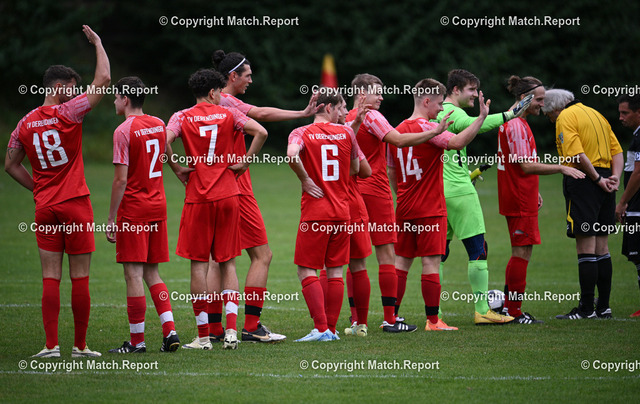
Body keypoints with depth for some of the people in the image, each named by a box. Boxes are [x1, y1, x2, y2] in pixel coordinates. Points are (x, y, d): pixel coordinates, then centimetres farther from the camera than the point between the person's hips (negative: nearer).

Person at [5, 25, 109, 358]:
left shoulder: (26, 123, 6)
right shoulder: (67, 113, -10)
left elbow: (11, 165, 12)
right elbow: (103, 79, -10)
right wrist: (97, 43, 1)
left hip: (45, 207, 5)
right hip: (75, 206, -4)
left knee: (50, 277, 4)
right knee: (80, 278, 1)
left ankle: (51, 345, -1)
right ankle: (80, 345, 4)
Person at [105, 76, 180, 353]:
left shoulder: (124, 131, -12)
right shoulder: (159, 125, 9)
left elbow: (121, 179, -15)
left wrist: (111, 219, -11)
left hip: (133, 209, -7)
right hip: (158, 206, 7)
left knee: (133, 274, -3)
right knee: (151, 273, 13)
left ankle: (137, 341, -2)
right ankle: (170, 331, 2)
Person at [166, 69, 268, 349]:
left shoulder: (182, 117, 1)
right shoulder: (228, 114, 4)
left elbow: (163, 141, -17)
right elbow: (260, 132, -7)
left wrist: (176, 168, -3)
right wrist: (245, 162, 1)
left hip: (198, 199, -1)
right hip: (228, 195, 1)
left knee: (199, 263, 2)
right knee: (228, 263, 8)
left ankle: (203, 336, 0)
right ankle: (231, 330, -3)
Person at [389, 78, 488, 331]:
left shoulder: (398, 131, 10)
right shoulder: (427, 129, -13)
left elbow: (391, 173, 17)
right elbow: (458, 142, -30)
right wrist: (481, 118, -29)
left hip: (405, 210, 7)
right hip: (430, 210, -7)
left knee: (401, 262, 11)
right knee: (431, 263, -4)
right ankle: (433, 321, -4)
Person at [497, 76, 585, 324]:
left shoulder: (513, 122, 17)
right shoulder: (516, 126, -16)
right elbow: (527, 166, -21)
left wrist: (533, 192, 23)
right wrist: (561, 168, -18)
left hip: (521, 198, 11)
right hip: (520, 201, -11)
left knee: (522, 252, 14)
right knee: (522, 252, -6)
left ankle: (509, 307, 17)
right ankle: (514, 312, -3)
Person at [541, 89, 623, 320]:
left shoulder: (566, 117, -6)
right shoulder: (596, 114, 20)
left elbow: (577, 155, -19)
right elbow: (617, 151, 14)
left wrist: (597, 179, -13)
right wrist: (614, 177, 2)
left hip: (582, 180, -8)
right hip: (603, 185, 8)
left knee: (585, 247, -6)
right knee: (601, 247, 12)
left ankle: (586, 309, -5)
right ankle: (603, 307, 14)